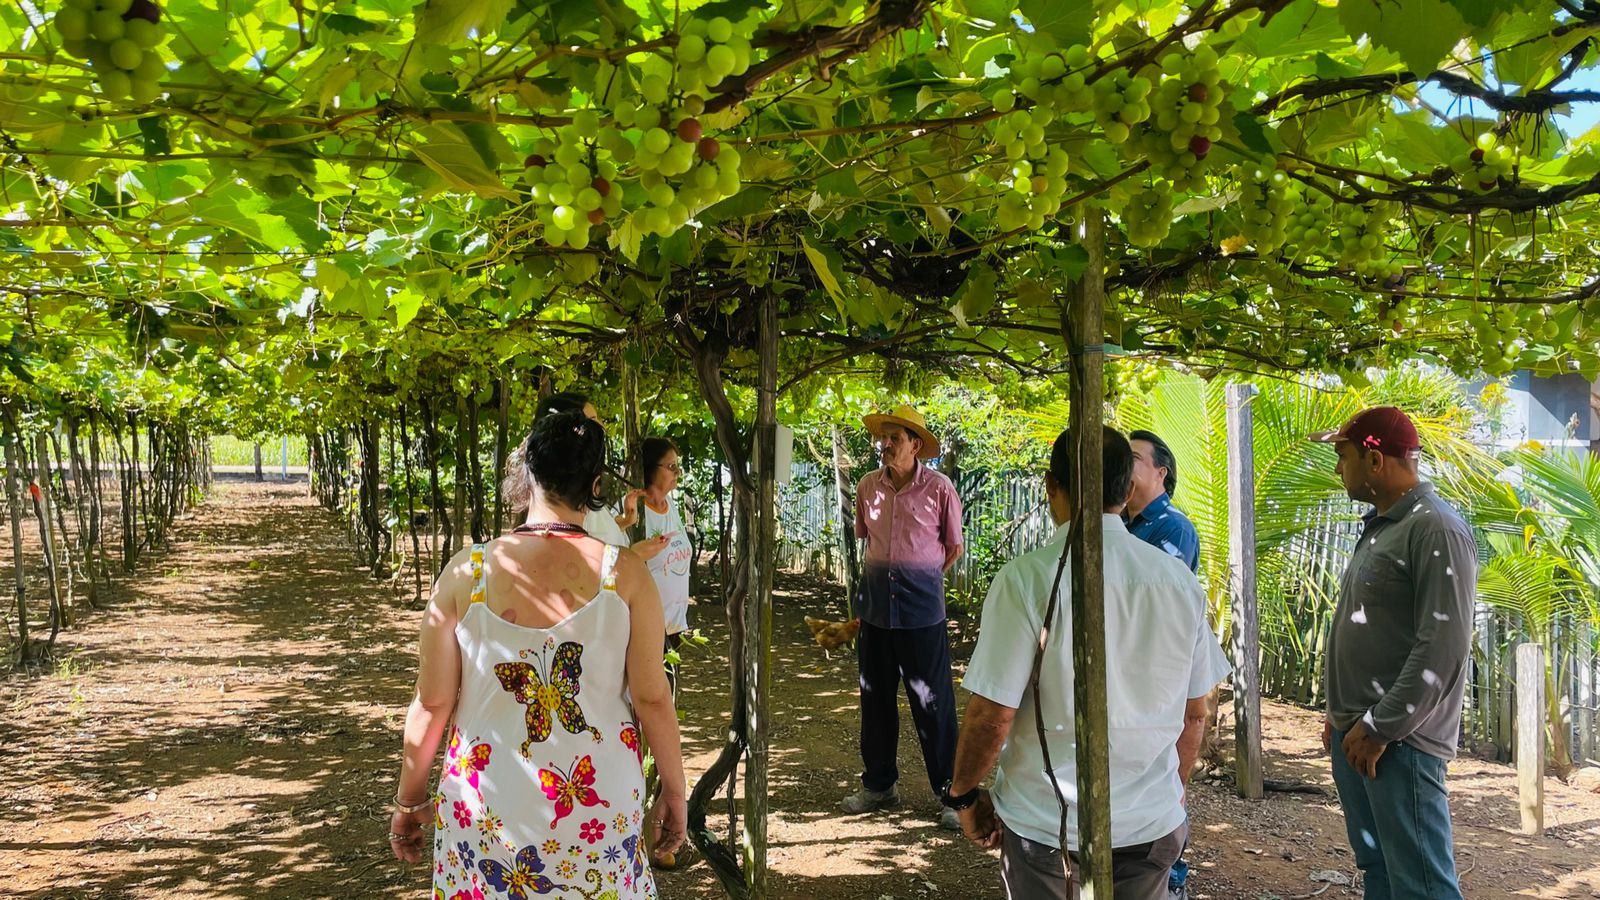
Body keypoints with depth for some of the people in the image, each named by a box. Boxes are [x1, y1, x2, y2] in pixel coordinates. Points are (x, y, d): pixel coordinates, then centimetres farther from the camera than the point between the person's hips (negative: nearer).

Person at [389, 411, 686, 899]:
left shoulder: (466, 572, -9)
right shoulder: (625, 574, -11)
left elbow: (433, 702, -3)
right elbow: (652, 698, -7)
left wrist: (409, 799, 11)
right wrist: (674, 790, 8)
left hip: (488, 810, 0)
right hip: (601, 806, 0)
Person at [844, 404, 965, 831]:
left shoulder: (938, 487, -8)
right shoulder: (868, 486, 3)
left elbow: (954, 547, 3)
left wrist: (919, 578, 7)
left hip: (922, 608, -4)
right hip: (875, 604, 5)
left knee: (933, 702, -1)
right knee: (875, 698, 13)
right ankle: (879, 784, 28)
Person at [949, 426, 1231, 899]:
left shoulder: (1026, 578, -19)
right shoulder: (1179, 580, -4)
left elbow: (991, 716, -18)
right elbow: (1195, 713, 5)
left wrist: (963, 795, -1)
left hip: (1047, 828, -3)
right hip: (1153, 825, 3)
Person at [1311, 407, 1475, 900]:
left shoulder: (1436, 530, -14)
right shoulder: (1379, 526, 16)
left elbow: (1443, 648, -20)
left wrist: (1380, 728, -18)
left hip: (1399, 741, -9)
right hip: (1356, 734, 9)